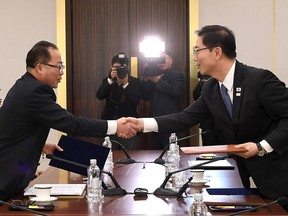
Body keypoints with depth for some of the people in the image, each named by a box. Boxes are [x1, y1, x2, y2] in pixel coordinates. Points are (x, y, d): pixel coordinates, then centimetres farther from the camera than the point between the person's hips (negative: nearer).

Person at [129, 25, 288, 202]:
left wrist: (262, 146, -27)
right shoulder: (210, 88, 2)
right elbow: (186, 118, 3)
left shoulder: (260, 79, -20)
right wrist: (143, 123, -6)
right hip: (242, 173, 6)